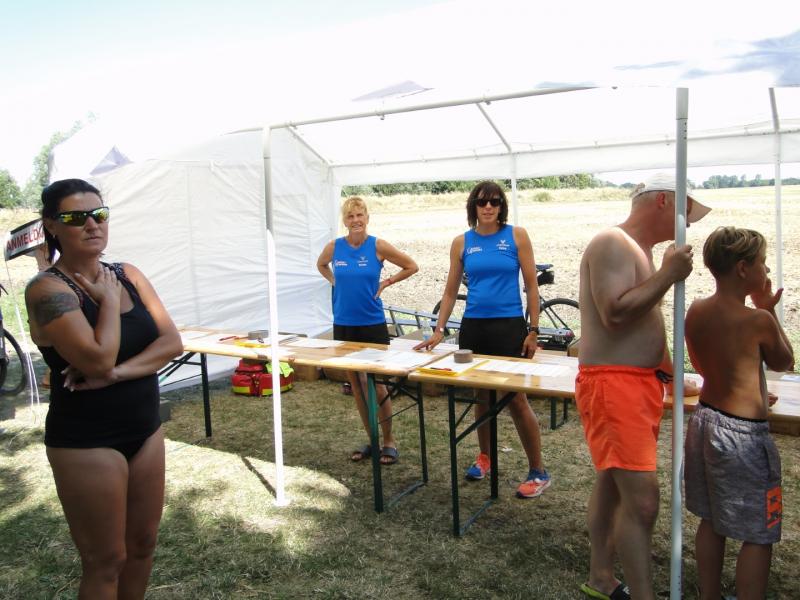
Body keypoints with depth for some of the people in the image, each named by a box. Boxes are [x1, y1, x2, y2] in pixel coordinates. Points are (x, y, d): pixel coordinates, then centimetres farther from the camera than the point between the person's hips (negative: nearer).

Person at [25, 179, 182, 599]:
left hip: (145, 429, 6)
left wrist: (117, 373, -17)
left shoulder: (129, 275, 4)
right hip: (87, 442, -6)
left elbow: (172, 342, -4)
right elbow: (98, 359, -26)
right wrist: (108, 300, -13)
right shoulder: (48, 289, -15)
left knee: (142, 544, 17)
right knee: (106, 562, 7)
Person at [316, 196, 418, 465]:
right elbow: (321, 265, 22)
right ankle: (371, 440, 23)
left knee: (376, 385, -2)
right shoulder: (334, 247, -1)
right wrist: (337, 283, 9)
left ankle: (389, 441, 15)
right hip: (343, 325, 3)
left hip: (373, 325, -3)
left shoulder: (378, 246, -8)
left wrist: (385, 283, -3)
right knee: (356, 386, 10)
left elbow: (411, 266, 1)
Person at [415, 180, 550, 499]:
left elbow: (531, 285, -1)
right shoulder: (462, 242, 5)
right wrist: (438, 331, 3)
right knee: (481, 396, 14)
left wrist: (533, 330, -7)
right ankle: (484, 457, 34)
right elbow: (450, 291, 9)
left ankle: (538, 471, 9)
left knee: (516, 399, -4)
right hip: (473, 327, 3)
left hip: (509, 326, -3)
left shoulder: (516, 236, -2)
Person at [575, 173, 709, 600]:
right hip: (612, 384, -10)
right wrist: (668, 275, -18)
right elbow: (614, 314, -25)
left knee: (612, 486, 17)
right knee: (642, 500, -12)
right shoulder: (612, 243, -13)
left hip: (640, 381, 10)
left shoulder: (639, 249, 18)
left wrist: (671, 375, 27)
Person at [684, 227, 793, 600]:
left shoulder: (695, 312, 1)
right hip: (743, 433, -8)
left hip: (704, 420, 8)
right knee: (758, 535, 6)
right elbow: (784, 362, 3)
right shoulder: (758, 320, -17)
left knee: (711, 521, 20)